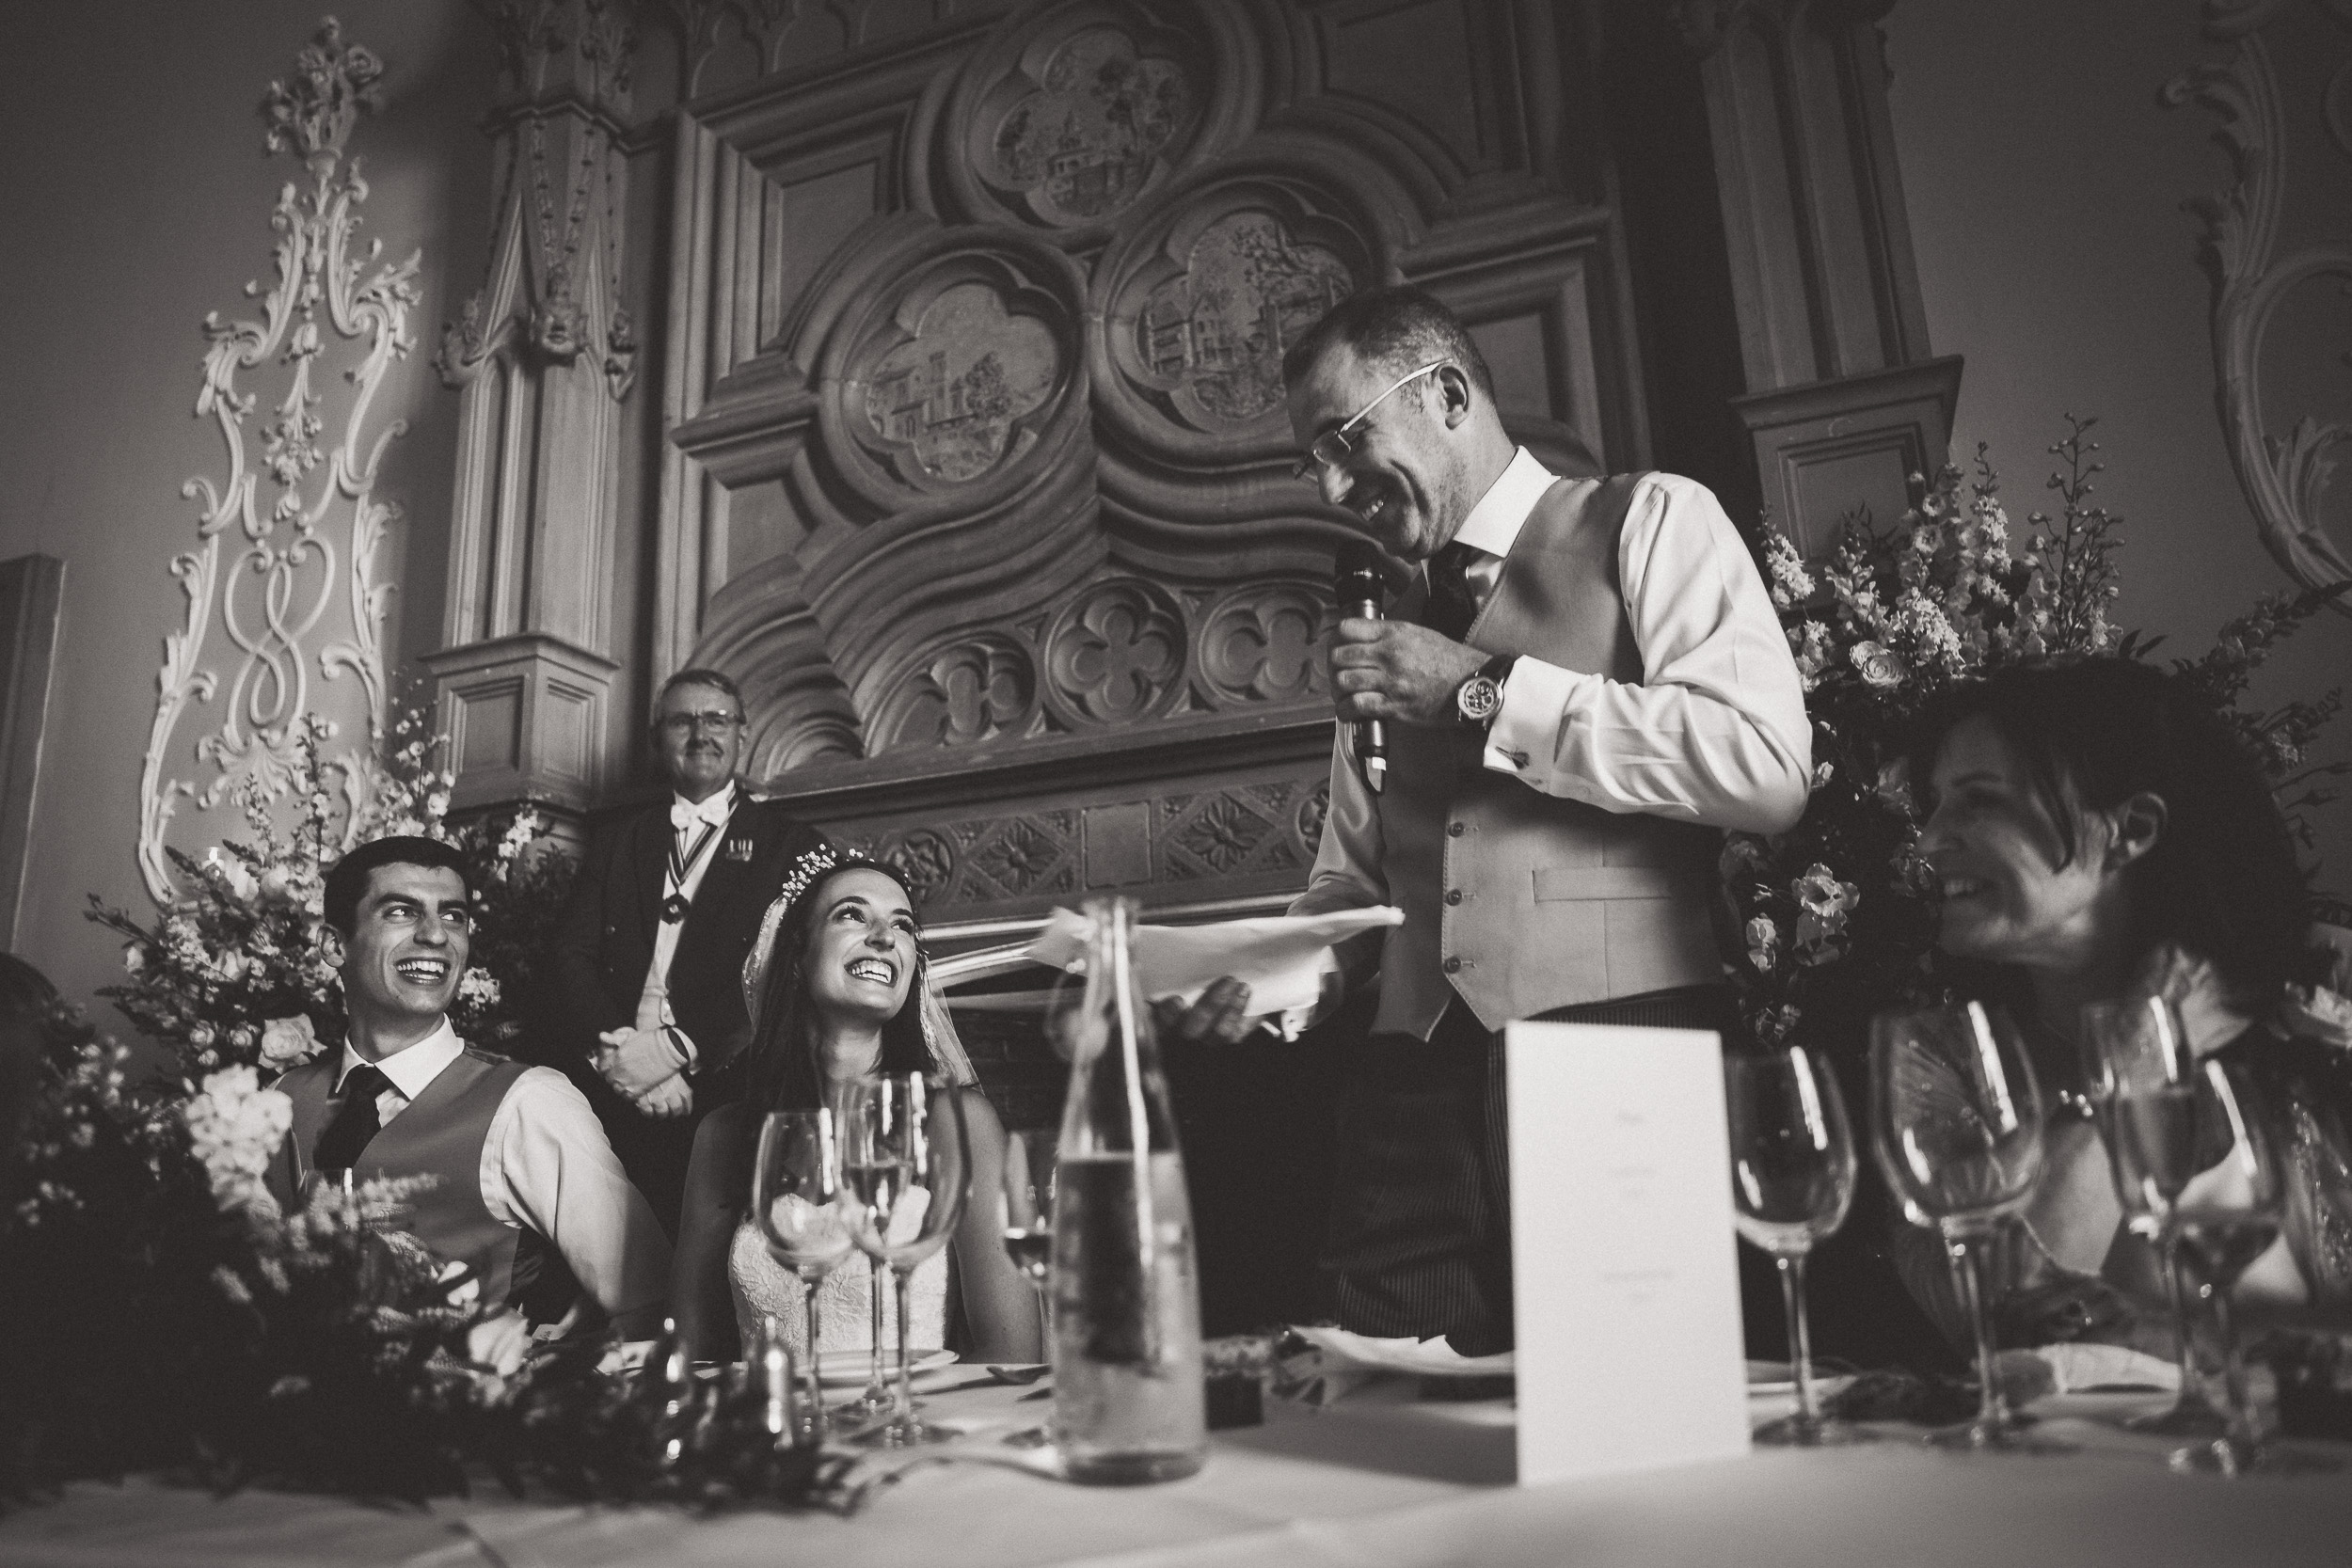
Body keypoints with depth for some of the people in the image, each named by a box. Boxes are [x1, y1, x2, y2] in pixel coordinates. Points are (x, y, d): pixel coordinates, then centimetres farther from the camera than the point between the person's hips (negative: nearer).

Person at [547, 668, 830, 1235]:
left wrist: (677, 1048, -15)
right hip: (607, 1093, 2)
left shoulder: (791, 846, 7)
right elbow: (571, 957, 7)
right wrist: (613, 1049, -11)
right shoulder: (617, 842, 18)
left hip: (723, 1099, -2)